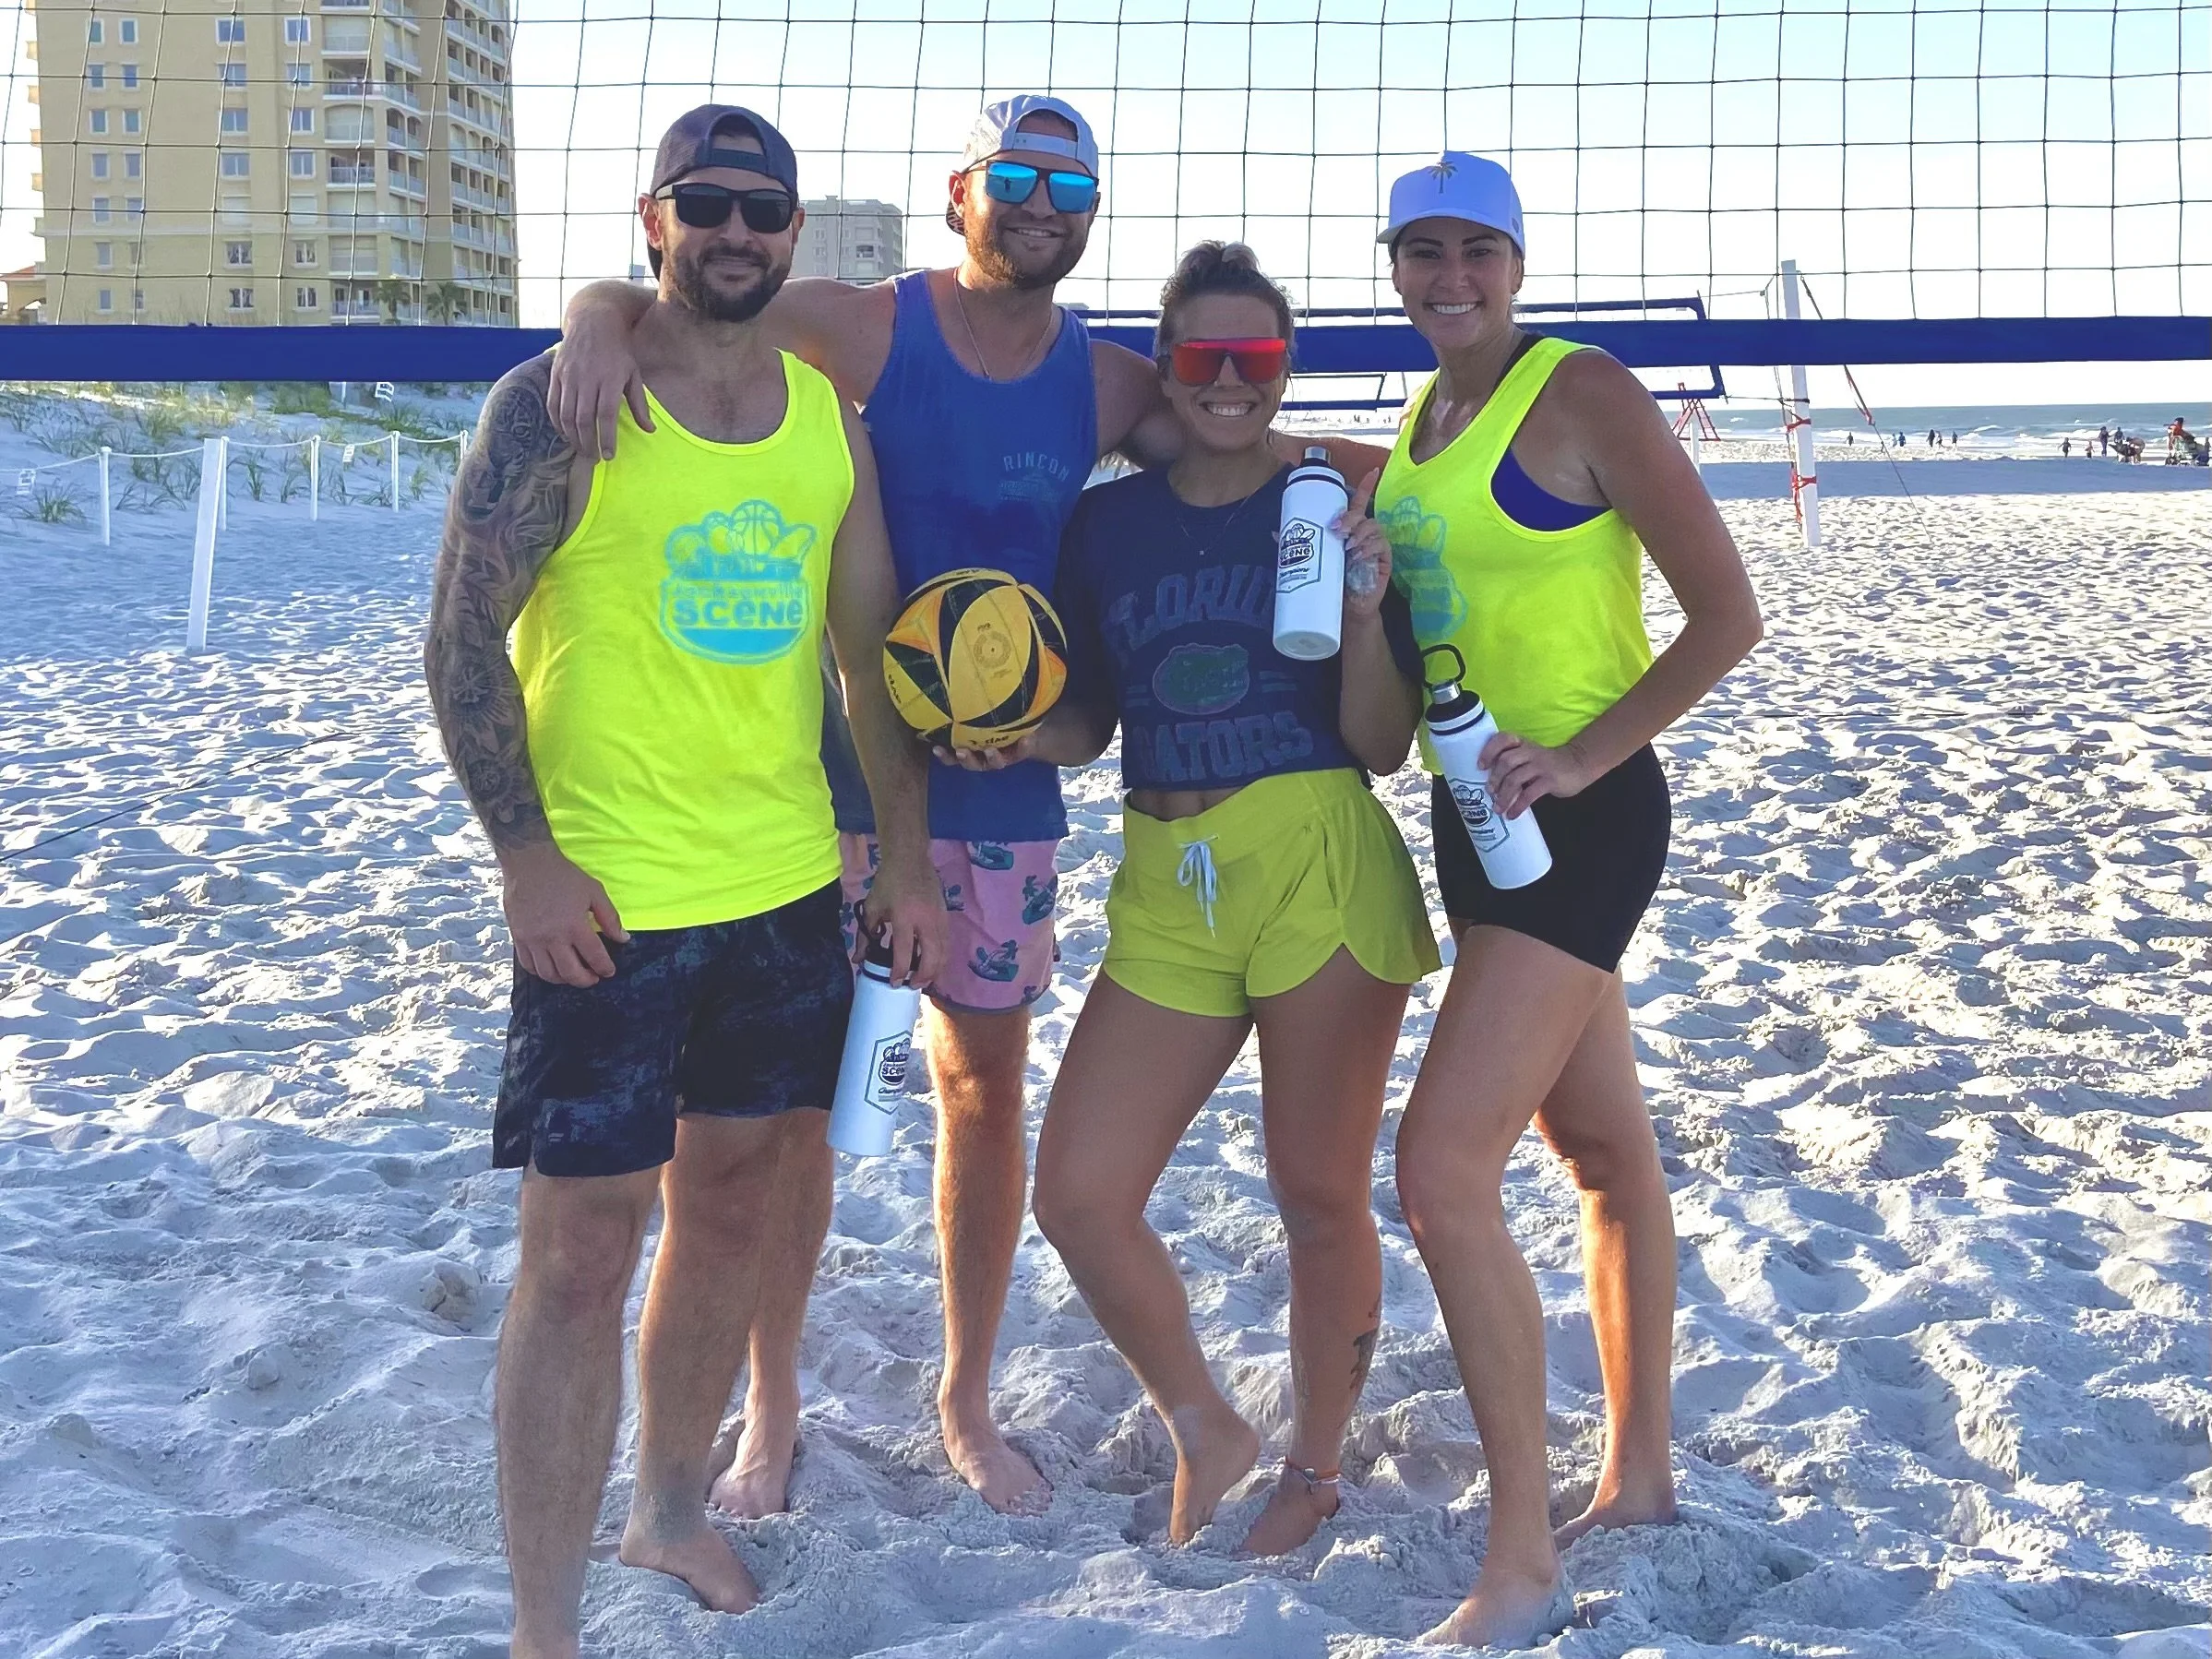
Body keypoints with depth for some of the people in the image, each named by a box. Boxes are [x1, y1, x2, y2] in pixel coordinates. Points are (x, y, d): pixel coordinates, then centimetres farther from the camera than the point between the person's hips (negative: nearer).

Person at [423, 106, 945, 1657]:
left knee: (734, 1195, 16)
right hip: (607, 900, -5)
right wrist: (526, 855, -16)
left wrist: (908, 859, 9)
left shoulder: (828, 412, 7)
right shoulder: (560, 405, -8)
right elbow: (463, 638, -9)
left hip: (790, 886, 6)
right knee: (583, 1246, -3)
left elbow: (875, 644, 11)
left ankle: (675, 1506, 36)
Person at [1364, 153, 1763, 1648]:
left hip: (1584, 815, -8)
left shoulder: (1587, 395, -12)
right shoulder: (1422, 422, 11)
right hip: (1478, 816, 8)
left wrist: (1585, 754, -20)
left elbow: (1728, 614, -14)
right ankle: (1640, 1474, 31)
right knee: (1606, 1152, 18)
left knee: (1443, 1170, -15)